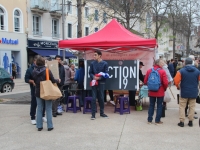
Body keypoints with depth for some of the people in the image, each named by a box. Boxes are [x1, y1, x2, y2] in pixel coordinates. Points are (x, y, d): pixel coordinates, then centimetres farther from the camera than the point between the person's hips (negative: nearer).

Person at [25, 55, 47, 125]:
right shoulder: (30, 69, -2)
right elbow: (26, 79, -1)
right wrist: (32, 81, -18)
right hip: (34, 89, -3)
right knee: (34, 103, 2)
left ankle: (42, 116, 27)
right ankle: (33, 118, 14)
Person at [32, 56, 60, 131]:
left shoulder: (34, 72, -4)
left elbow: (34, 81, 6)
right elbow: (53, 80, -9)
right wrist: (58, 81, 11)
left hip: (38, 92, 3)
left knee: (39, 109, 11)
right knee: (48, 109, 6)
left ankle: (39, 126, 14)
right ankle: (49, 126, 9)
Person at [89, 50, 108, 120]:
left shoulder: (105, 63, -2)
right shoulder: (92, 63, 3)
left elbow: (106, 74, -3)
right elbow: (90, 72, 6)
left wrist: (99, 77, -17)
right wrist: (93, 77, -15)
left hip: (101, 83, 0)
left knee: (101, 98, 8)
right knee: (94, 98, -1)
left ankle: (102, 113, 22)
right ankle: (93, 114, 3)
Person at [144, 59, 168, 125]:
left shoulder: (149, 71, -3)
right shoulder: (162, 71, -14)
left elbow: (145, 81, 0)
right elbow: (165, 83, -16)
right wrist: (164, 88, 4)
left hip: (151, 92, 4)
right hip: (160, 92, -3)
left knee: (151, 105, 15)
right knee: (159, 106, 9)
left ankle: (149, 120, 19)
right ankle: (157, 121, 13)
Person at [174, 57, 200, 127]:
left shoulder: (181, 71, -10)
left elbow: (176, 80, -13)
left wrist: (178, 86, 5)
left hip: (184, 92, -2)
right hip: (193, 92, 2)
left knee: (182, 106, 7)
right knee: (192, 107, 11)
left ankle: (182, 122, 6)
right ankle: (190, 121, 15)